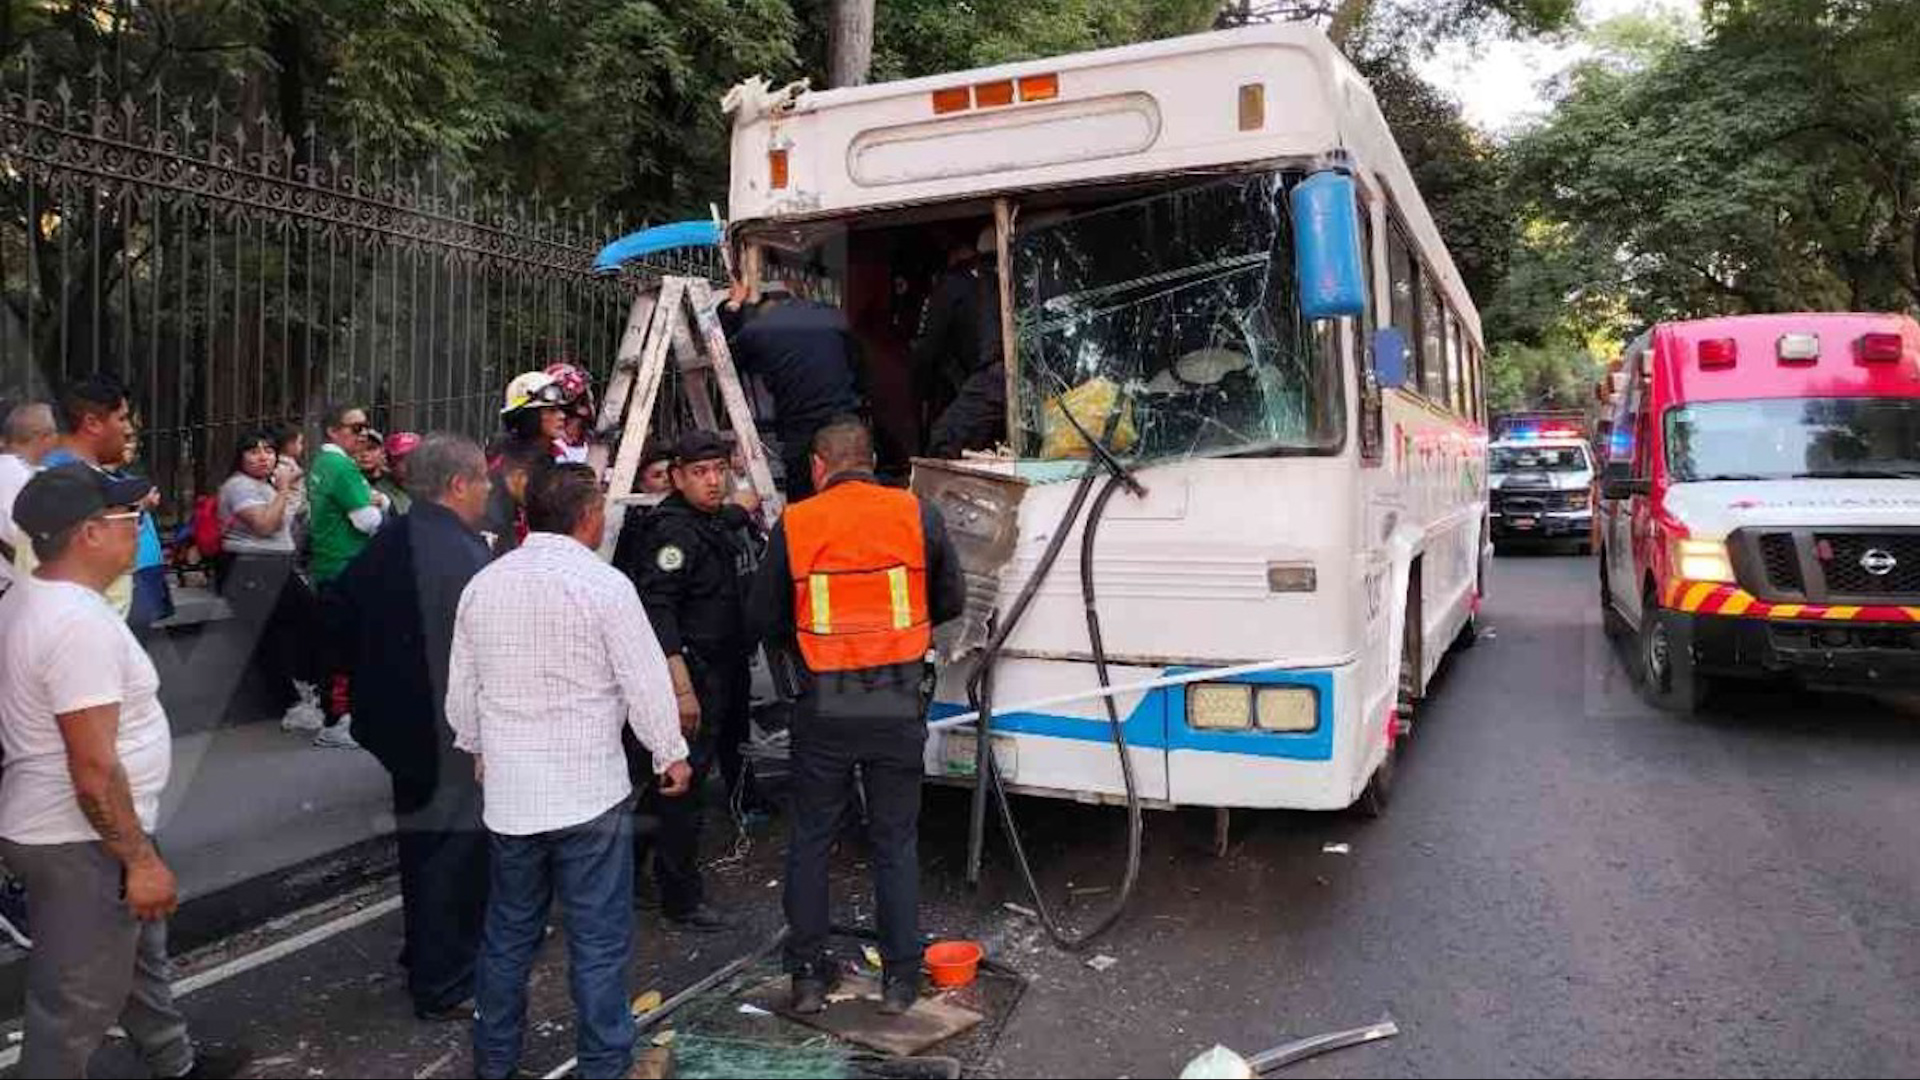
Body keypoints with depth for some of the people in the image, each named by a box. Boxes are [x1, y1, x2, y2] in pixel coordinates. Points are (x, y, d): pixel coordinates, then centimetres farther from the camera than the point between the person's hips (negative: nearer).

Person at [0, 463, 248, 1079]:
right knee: (76, 1004, 7)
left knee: (139, 955, 27)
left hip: (56, 825, 11)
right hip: (82, 842, -11)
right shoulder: (80, 623, -28)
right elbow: (94, 769, -29)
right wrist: (141, 861, -21)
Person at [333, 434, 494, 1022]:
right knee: (456, 849, 4)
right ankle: (445, 987, 16)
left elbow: (343, 613, 12)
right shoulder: (466, 555, -24)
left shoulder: (386, 544, 3)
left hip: (404, 719, 9)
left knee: (423, 841, 22)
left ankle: (425, 957, 39)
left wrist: (376, 682, 21)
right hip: (459, 731, -9)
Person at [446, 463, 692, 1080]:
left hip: (507, 791, 6)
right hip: (590, 792, -5)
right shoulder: (604, 585, -13)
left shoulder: (483, 584, 4)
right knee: (599, 940, 4)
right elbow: (645, 683, -11)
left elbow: (461, 688, 13)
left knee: (509, 933, 19)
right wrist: (671, 755, 4)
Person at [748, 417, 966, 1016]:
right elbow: (951, 601, 7)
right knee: (896, 842, 12)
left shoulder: (793, 525, -4)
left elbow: (765, 622, 1)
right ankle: (899, 979, 19)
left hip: (824, 708, -1)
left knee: (810, 841, 14)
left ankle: (807, 977, 21)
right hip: (898, 705, 1)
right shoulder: (917, 516, -2)